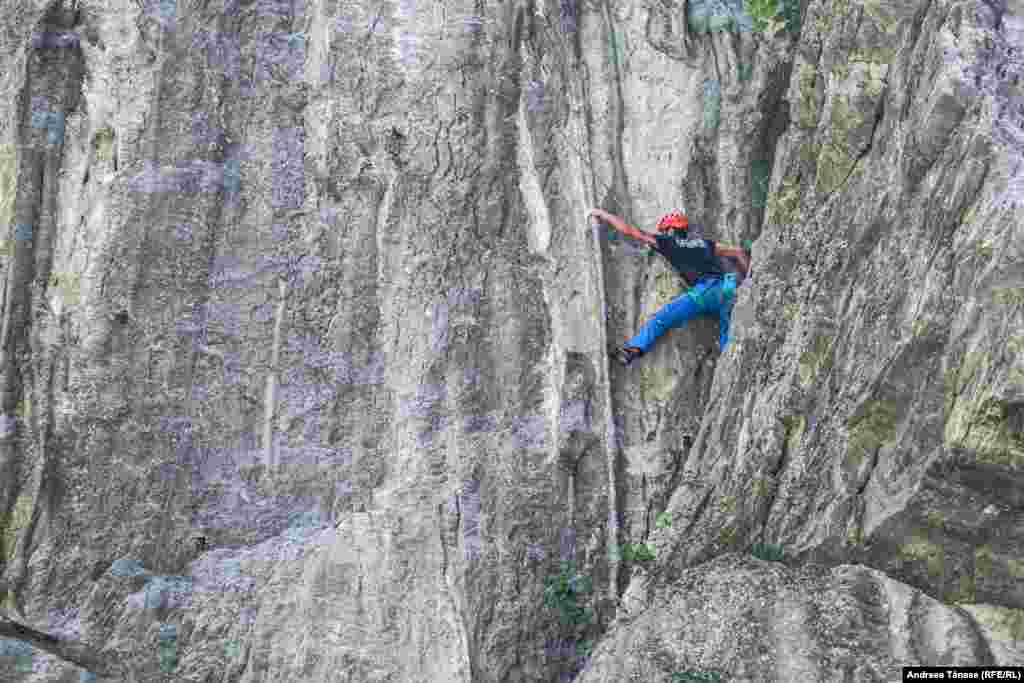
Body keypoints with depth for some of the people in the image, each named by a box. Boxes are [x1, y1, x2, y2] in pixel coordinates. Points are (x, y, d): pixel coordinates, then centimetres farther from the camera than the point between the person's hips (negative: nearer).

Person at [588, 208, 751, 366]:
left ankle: (634, 349, -18)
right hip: (729, 288, 5)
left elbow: (629, 231, 20)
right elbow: (739, 252, 30)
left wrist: (603, 214, 30)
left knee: (661, 319, -5)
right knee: (727, 339, 10)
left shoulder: (668, 242, 16)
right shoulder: (704, 243, 29)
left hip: (705, 289, -5)